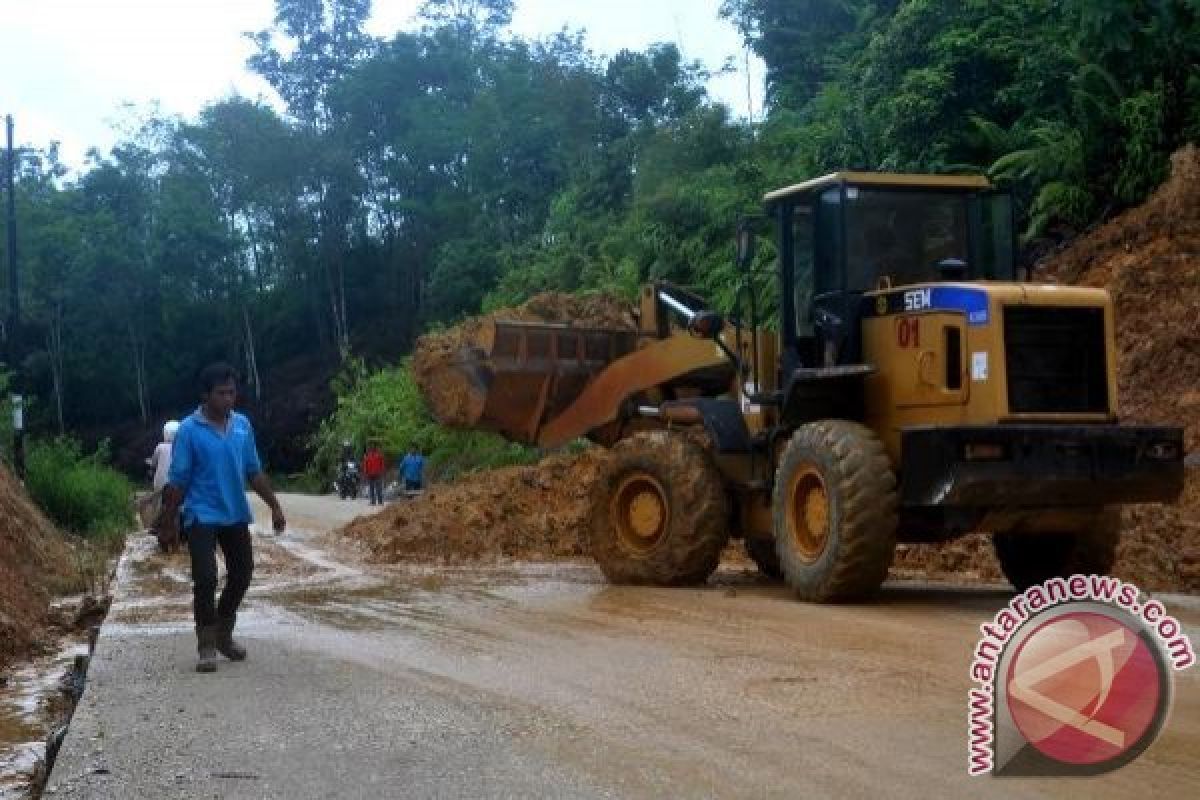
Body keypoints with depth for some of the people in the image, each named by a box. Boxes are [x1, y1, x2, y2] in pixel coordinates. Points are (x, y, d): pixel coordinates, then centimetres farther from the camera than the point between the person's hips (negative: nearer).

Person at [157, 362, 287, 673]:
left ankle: (224, 634, 30)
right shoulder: (189, 430, -10)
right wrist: (168, 520, -7)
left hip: (236, 515, 5)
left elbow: (254, 471, 11)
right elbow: (178, 480, -8)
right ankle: (207, 646, 1)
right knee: (206, 578, -11)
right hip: (202, 516, -5)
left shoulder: (242, 425, 4)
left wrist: (274, 506, 9)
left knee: (242, 574, 10)